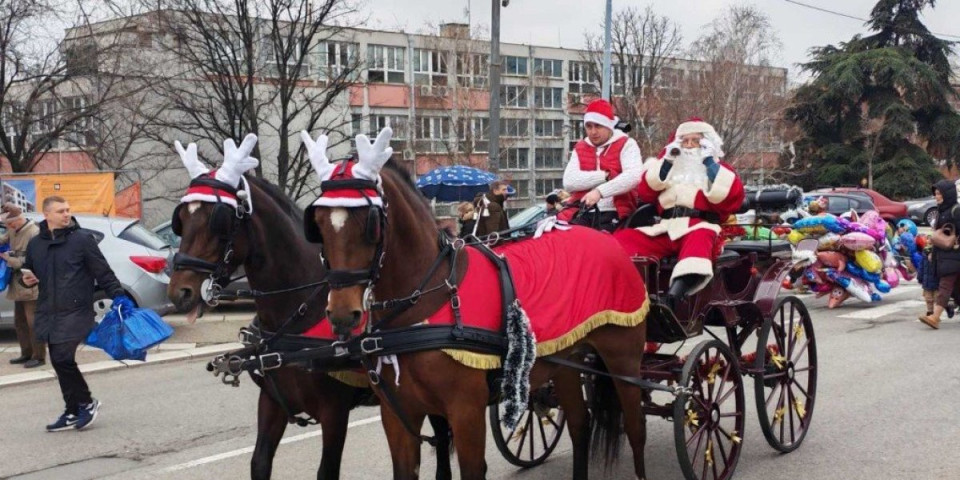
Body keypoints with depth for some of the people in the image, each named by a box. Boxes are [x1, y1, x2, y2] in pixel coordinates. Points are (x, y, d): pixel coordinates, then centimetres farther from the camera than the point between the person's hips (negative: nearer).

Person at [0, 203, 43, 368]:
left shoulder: (34, 233, -18)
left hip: (31, 286, -9)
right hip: (19, 285, 9)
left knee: (33, 322, -4)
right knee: (20, 321, 16)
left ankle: (39, 356, 3)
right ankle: (27, 353, 27)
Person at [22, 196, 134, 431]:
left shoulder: (82, 239, -2)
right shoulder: (35, 244, 13)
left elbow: (103, 272, -2)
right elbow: (29, 272, 27)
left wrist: (118, 296, -11)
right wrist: (28, 279, 4)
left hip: (75, 312, -6)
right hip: (48, 313, 6)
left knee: (63, 358, -15)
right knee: (59, 361, 7)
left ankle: (86, 403, 4)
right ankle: (73, 412, 18)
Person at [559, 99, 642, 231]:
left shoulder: (626, 145, 7)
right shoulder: (580, 148, 18)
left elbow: (633, 176, -13)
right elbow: (569, 182, 0)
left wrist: (600, 191, -23)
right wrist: (605, 176, -8)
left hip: (614, 213, -3)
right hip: (582, 213, 3)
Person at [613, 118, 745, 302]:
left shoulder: (719, 169, 19)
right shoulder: (671, 166, 28)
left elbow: (730, 195, -2)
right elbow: (645, 192, 14)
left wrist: (710, 163, 0)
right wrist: (666, 161, 7)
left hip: (700, 228, -4)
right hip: (665, 229, 4)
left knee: (699, 240, -39)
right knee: (623, 237, -16)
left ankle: (674, 295, -59)